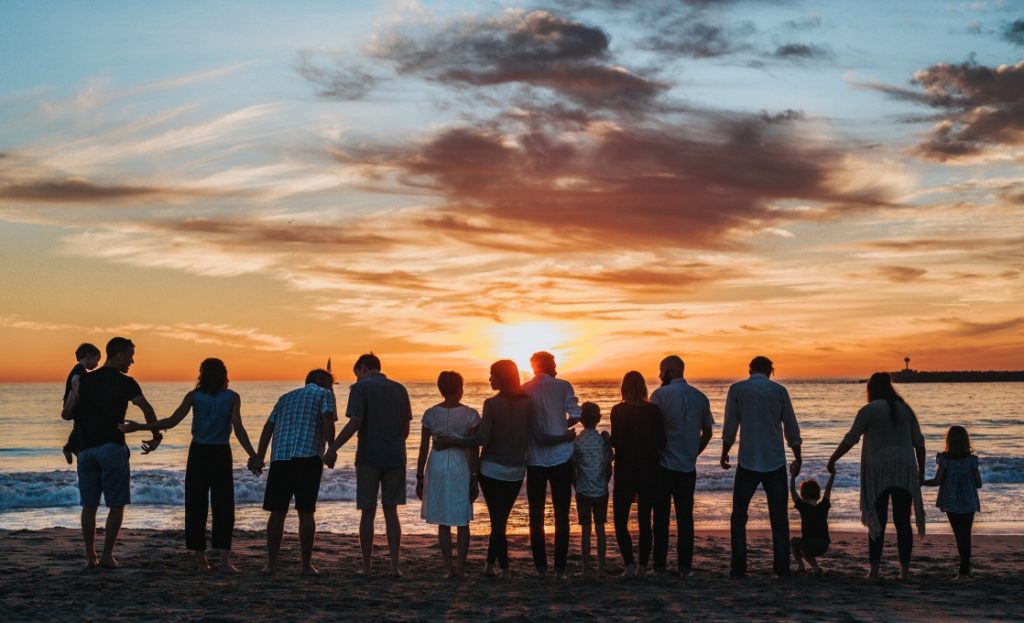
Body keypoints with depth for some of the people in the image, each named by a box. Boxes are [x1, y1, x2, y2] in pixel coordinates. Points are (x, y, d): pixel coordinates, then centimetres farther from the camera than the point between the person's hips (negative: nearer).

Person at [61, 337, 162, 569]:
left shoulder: (84, 380, 10)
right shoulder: (125, 382, -2)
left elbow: (66, 414, 8)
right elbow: (147, 409, -13)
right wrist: (156, 437, -1)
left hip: (85, 449, 5)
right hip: (112, 447, -5)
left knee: (89, 505, 10)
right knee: (116, 504, 3)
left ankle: (90, 556, 12)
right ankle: (107, 555, 1)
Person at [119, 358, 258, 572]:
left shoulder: (194, 396, -1)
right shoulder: (232, 398, -2)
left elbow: (172, 421, -9)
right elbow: (238, 428, -12)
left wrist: (139, 427, -2)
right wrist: (253, 456, -12)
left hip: (198, 454, 1)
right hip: (221, 454, -1)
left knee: (197, 507, 8)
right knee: (223, 507, 2)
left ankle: (201, 559, 10)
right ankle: (225, 560, -8)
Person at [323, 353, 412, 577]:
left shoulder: (360, 388, -4)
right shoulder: (399, 389, 10)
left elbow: (354, 423, -15)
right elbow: (405, 428, 11)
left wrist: (333, 448, -10)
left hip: (369, 457, -3)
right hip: (395, 457, 4)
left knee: (368, 513, 5)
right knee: (391, 511, 8)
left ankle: (366, 567, 10)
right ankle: (395, 565, 1)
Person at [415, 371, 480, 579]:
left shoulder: (430, 414, -1)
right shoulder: (470, 415, -6)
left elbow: (423, 449, 0)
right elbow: (473, 450, -7)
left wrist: (419, 478, 8)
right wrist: (474, 479, -1)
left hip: (437, 466, 1)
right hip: (461, 467, -1)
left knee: (443, 522, 9)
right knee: (462, 521, 11)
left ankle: (448, 568, 6)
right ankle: (460, 567, 12)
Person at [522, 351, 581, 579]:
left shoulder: (524, 390, 1)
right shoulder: (563, 386, -4)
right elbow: (576, 416, -9)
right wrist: (561, 429, 8)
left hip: (534, 460, 2)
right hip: (561, 459, -2)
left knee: (536, 515, 10)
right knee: (561, 516, 5)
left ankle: (541, 567, 9)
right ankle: (560, 568, 2)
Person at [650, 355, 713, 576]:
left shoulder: (661, 394, -9)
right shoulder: (700, 397, 6)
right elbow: (707, 432, 10)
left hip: (664, 464, -4)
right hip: (688, 466, 4)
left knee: (661, 516, 5)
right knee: (685, 516, 7)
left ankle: (660, 564, 7)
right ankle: (685, 566, 6)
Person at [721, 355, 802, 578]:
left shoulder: (737, 389, -1)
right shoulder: (779, 391, 2)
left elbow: (730, 426, -1)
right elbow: (791, 428, 5)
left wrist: (725, 452, 13)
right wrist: (797, 458, 15)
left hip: (748, 461, -1)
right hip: (775, 462, 1)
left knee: (739, 515, 7)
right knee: (779, 517, 9)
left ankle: (738, 567, 1)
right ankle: (781, 566, 6)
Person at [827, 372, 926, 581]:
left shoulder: (869, 410, -3)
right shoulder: (906, 409, 12)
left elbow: (850, 439, -7)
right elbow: (919, 442, 10)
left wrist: (832, 460, 1)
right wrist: (921, 470, 17)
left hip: (878, 471, -3)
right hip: (904, 472, 4)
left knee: (878, 522, -1)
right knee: (903, 521, 6)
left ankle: (874, 570, -3)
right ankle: (905, 569, 5)